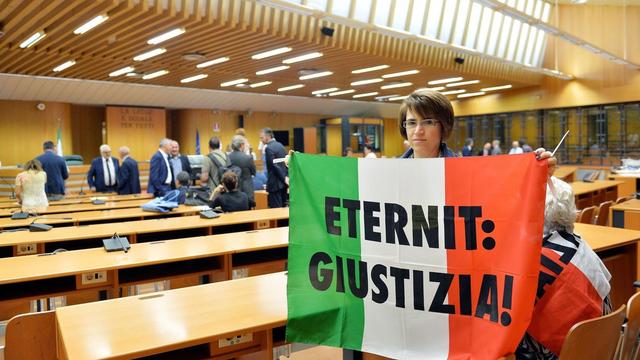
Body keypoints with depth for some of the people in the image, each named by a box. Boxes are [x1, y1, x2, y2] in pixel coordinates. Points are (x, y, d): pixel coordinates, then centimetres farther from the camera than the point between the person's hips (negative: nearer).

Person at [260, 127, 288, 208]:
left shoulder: (268, 148, -14)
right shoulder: (280, 145, 12)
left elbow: (274, 166, -18)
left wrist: (284, 178, -12)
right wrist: (285, 177, 13)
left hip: (275, 183, -9)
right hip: (283, 182, 9)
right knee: (283, 207, 14)